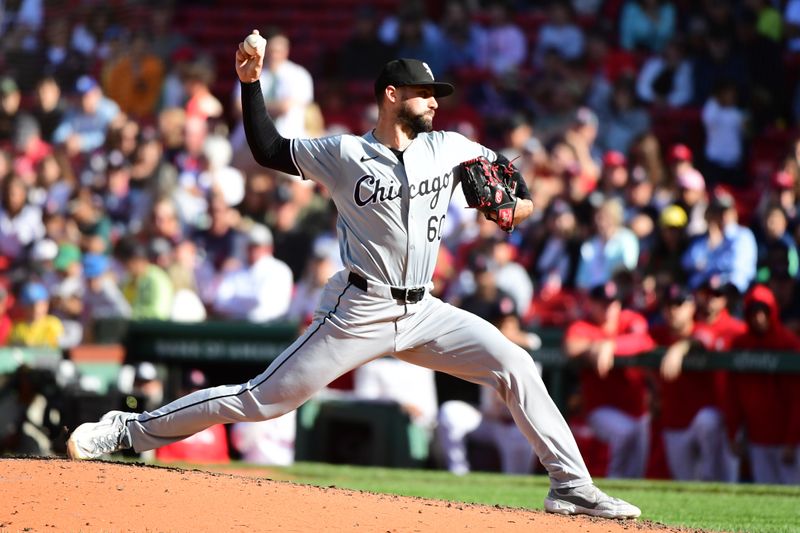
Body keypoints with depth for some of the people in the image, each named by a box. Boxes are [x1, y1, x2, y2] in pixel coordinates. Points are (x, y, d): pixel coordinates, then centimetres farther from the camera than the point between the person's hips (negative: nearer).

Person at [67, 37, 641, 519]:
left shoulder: (447, 148, 8)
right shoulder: (344, 155, -4)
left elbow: (500, 165, 24)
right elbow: (268, 149, 3)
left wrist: (517, 200, 3)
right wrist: (251, 83, -7)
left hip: (423, 312, 4)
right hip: (360, 313, -4)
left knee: (516, 367, -10)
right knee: (263, 399, -6)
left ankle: (572, 486, -8)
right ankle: (132, 430, 4)